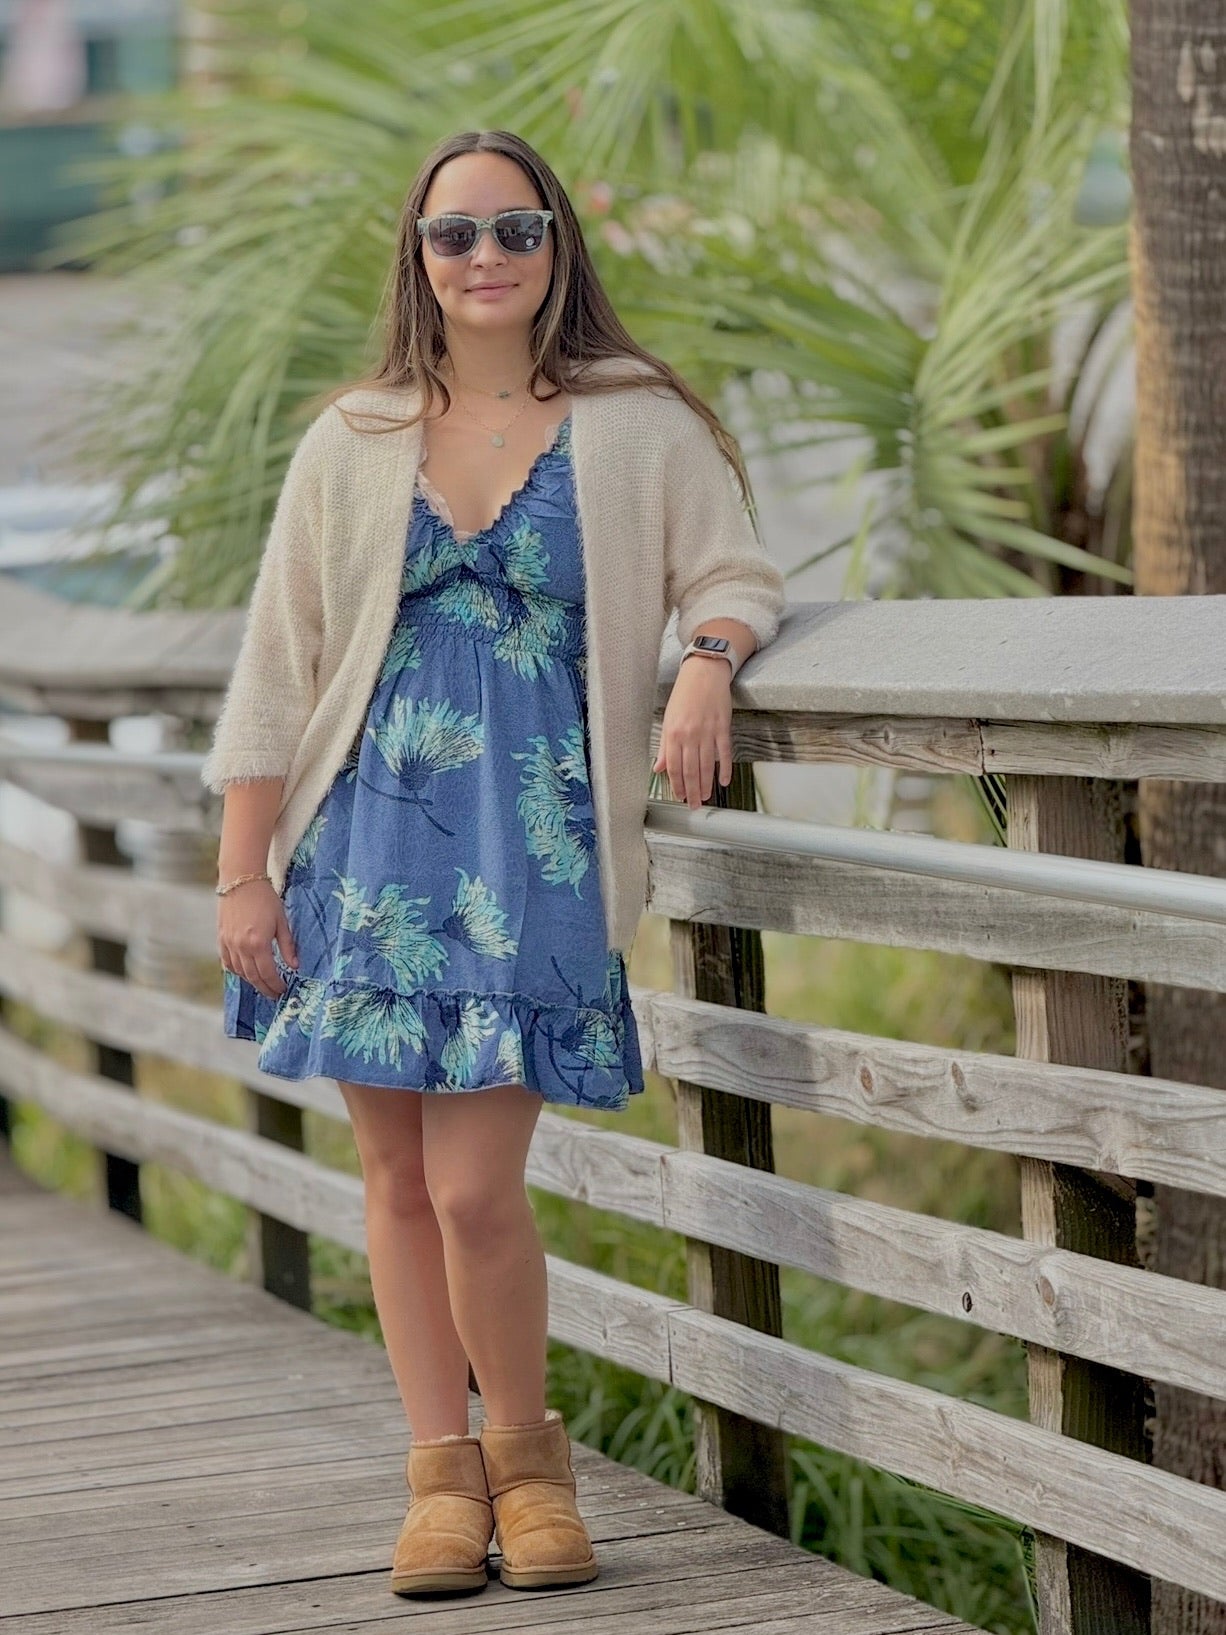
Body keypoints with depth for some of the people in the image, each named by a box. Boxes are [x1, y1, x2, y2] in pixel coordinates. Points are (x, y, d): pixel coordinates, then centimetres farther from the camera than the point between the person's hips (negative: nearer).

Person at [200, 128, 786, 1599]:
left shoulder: (637, 426, 4)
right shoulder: (352, 442, 7)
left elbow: (734, 571, 7)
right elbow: (276, 664, 8)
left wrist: (706, 663, -17)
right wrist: (242, 873, 4)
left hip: (533, 843, -2)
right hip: (372, 833, 3)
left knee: (475, 1188, -10)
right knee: (398, 1178, 5)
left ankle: (527, 1453, 13)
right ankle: (442, 1473, 17)